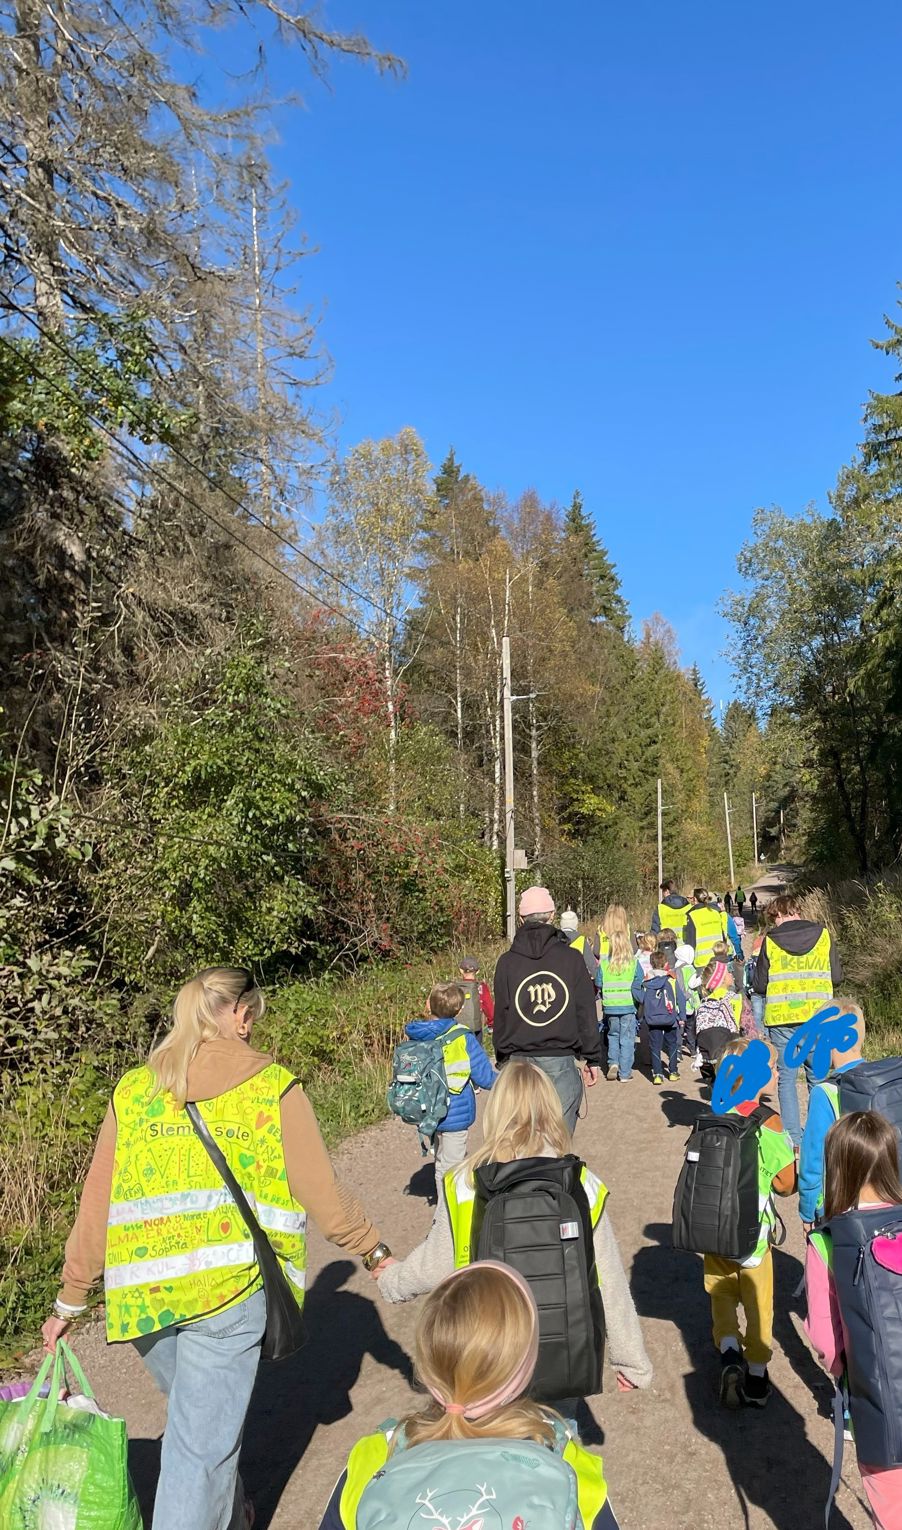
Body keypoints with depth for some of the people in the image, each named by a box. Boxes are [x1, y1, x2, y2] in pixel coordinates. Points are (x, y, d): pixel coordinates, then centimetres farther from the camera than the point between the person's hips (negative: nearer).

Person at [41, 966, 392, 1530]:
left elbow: (97, 1202, 9)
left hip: (144, 1292, 5)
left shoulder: (133, 1089, 7)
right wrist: (374, 1250, 13)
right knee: (203, 1445, 8)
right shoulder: (273, 1086, -4)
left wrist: (72, 1298, 20)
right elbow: (321, 1192, -2)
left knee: (202, 1415, 26)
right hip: (230, 1286, -4)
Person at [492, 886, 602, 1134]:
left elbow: (500, 1014, 6)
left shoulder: (506, 962, 0)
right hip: (561, 1060, -1)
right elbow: (586, 1013, 1)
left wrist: (502, 1058, 17)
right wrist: (592, 1058, 9)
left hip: (519, 1060, 1)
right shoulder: (571, 958, -2)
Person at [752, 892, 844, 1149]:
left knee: (786, 1078, 9)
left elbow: (758, 985, -2)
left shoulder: (770, 940, -4)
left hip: (781, 1019, -1)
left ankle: (793, 1138, 8)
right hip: (817, 1017, 2)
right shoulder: (823, 935, 0)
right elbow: (837, 976, 4)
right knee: (818, 1077, 14)